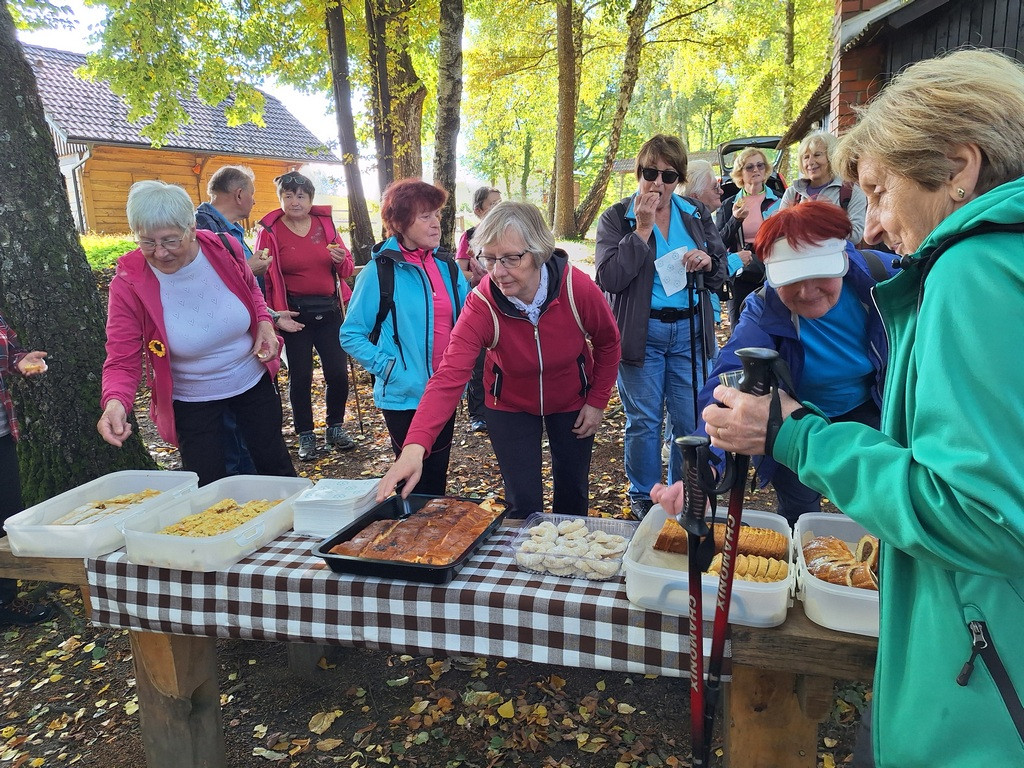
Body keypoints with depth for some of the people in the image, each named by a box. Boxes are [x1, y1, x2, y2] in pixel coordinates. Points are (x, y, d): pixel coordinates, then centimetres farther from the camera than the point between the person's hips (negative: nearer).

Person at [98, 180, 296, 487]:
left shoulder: (223, 249, -16)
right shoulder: (128, 284, -22)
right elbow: (122, 361, -20)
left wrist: (265, 323, -12)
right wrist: (115, 401, -40)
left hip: (253, 382, 2)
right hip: (191, 402, -2)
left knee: (275, 466, 17)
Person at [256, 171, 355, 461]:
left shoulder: (325, 223, 6)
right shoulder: (270, 231, -3)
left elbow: (346, 270, 10)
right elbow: (264, 278, -5)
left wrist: (342, 260, -12)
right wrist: (276, 315, -15)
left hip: (329, 309, 3)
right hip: (295, 313, -2)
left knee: (338, 372, 3)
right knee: (300, 376, 5)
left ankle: (336, 428, 23)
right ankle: (306, 436, 19)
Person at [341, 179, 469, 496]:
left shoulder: (447, 266, 3)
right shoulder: (380, 271, -10)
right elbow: (351, 335, -7)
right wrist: (388, 368, -16)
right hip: (405, 396, -5)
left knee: (438, 475, 18)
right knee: (416, 479, 9)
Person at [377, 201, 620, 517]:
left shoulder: (578, 288, -27)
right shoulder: (481, 304, -29)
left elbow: (608, 343, -6)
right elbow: (449, 376, -39)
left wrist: (597, 401, -6)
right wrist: (415, 446, -52)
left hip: (571, 404, 1)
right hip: (510, 406, -1)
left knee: (573, 492, 17)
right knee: (523, 504, 0)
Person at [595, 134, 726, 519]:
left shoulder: (698, 215, 8)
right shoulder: (616, 218, -2)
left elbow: (721, 272, 14)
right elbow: (609, 278, -14)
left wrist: (707, 262, -10)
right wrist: (642, 228, -16)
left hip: (689, 331, 3)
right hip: (641, 332, -3)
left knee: (692, 420, 6)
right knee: (644, 420, 5)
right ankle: (643, 496, 24)